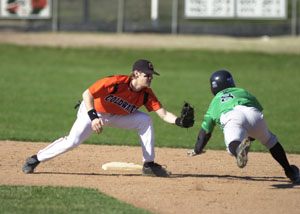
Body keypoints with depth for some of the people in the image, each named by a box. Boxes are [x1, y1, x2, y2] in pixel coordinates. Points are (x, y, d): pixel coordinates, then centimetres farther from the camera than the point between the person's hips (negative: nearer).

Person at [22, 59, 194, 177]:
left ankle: (149, 165, -6)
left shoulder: (146, 94, -17)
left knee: (145, 121, -12)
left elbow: (164, 114, -21)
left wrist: (180, 122, -40)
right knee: (72, 142, -21)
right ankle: (36, 159, -2)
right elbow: (87, 94, -33)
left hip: (117, 116, 5)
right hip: (92, 111, -5)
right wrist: (93, 117, -44)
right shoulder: (116, 82, -33)